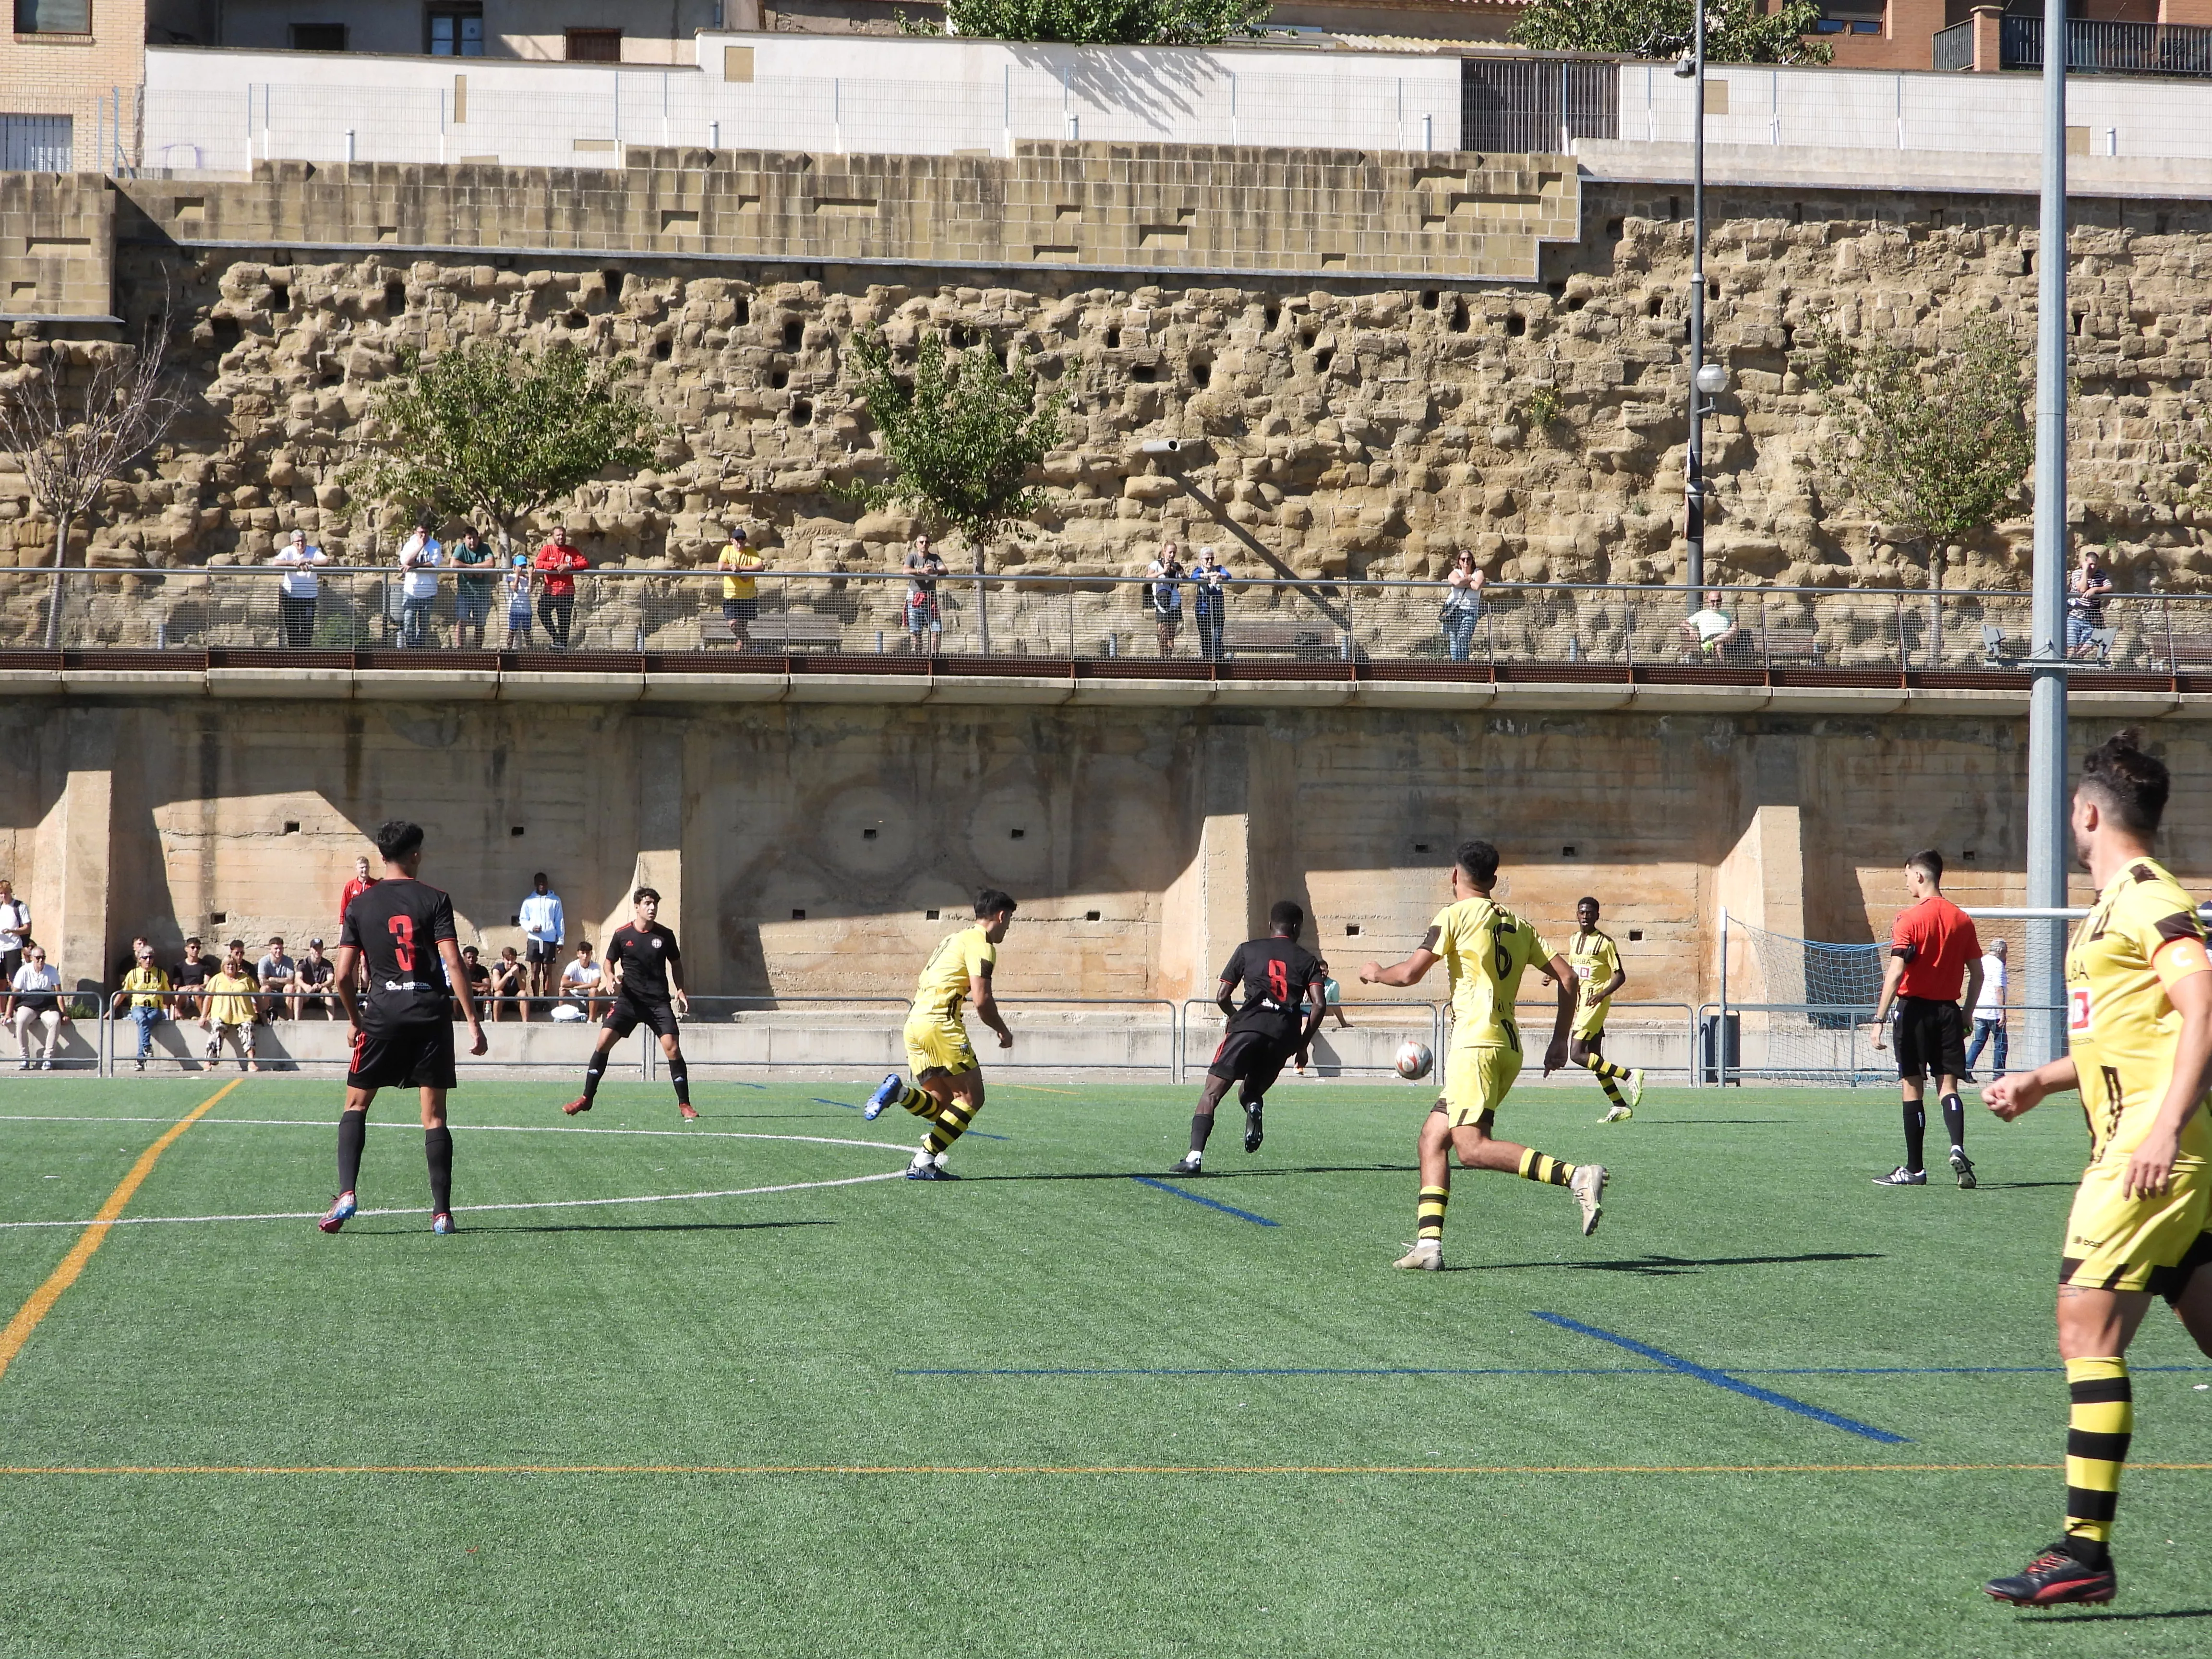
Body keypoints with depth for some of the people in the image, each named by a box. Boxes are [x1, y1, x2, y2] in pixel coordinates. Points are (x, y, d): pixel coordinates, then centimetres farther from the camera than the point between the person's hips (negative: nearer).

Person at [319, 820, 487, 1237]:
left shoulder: (360, 906, 5)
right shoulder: (434, 900, -1)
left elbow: (343, 975, 4)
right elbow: (454, 963, -9)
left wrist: (355, 1020, 19)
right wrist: (473, 1022, -8)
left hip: (382, 1013, 1)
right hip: (430, 1014, -1)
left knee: (356, 1104, 13)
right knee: (434, 1115, 3)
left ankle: (346, 1193, -4)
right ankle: (442, 1212, 0)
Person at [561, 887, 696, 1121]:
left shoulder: (665, 935, 2)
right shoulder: (622, 934, 0)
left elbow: (676, 964, 15)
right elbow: (610, 961, 11)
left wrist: (680, 991, 3)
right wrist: (612, 978, -10)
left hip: (659, 1002, 0)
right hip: (629, 999, 0)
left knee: (672, 1048, -13)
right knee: (604, 1042, -11)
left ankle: (684, 1105, -1)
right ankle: (586, 1099, 1)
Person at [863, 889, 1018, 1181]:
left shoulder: (954, 938, 24)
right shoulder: (981, 944, -5)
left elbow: (921, 985, 27)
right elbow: (982, 1001, -12)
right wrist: (1003, 1031, 3)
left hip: (914, 1022, 9)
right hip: (940, 1024, -9)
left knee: (943, 1103, 11)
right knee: (971, 1098, -2)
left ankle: (899, 1092, -15)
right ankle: (924, 1163, -12)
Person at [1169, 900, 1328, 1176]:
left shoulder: (1247, 950, 16)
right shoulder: (1307, 960, 17)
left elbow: (1221, 997, 14)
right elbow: (1320, 1005, 4)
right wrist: (1302, 1046, 14)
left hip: (1250, 1025, -2)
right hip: (1285, 1034, 2)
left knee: (1211, 1093, -2)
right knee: (1250, 1092, 22)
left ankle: (1195, 1156, -20)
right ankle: (1253, 1104, -16)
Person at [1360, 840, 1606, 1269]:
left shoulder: (1456, 915, -1)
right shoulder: (1517, 924, 18)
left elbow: (1410, 973, -7)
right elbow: (1566, 976, 14)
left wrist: (1376, 973, 14)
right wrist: (1560, 1040, 19)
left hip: (1476, 1043, -8)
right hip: (1509, 1046, 8)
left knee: (1472, 1147, -16)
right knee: (1433, 1136, 11)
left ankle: (1577, 1176, -29)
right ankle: (1428, 1244, 2)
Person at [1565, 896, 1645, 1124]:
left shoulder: (1605, 942, -9)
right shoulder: (1574, 940, 14)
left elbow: (1620, 976, -8)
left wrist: (1602, 994, -22)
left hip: (1596, 1002, -8)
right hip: (1581, 1002, 8)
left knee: (1577, 1054, -17)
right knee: (1594, 1059, 7)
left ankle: (1629, 1074, -12)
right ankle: (1620, 1106, 11)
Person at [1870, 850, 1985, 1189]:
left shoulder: (1909, 919, -9)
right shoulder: (1962, 919, 7)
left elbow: (1896, 972, -16)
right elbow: (1977, 974, 9)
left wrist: (1879, 1020, -15)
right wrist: (1967, 1017, 19)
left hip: (1915, 1009, -4)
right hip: (1948, 1009, 4)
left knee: (1912, 1087, 3)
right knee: (1948, 1085, 5)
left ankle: (1914, 1169, 7)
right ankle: (1958, 1148, -19)